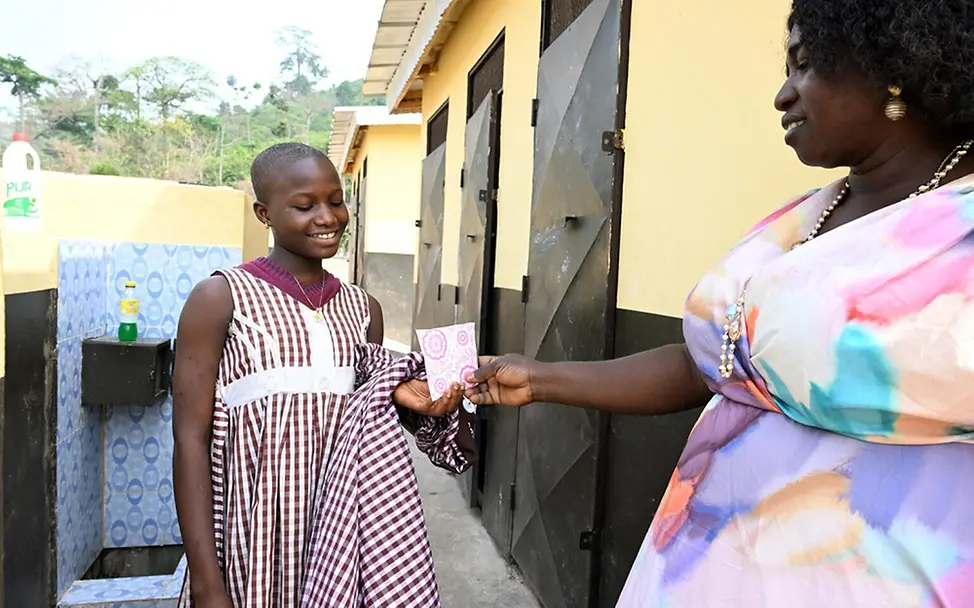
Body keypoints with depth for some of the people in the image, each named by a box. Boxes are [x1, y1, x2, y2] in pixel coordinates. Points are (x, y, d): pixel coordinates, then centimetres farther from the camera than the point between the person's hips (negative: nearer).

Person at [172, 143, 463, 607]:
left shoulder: (363, 309, 6)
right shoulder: (220, 299, -7)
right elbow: (191, 440, -9)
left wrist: (401, 398, -7)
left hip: (340, 528, 4)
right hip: (251, 537, -3)